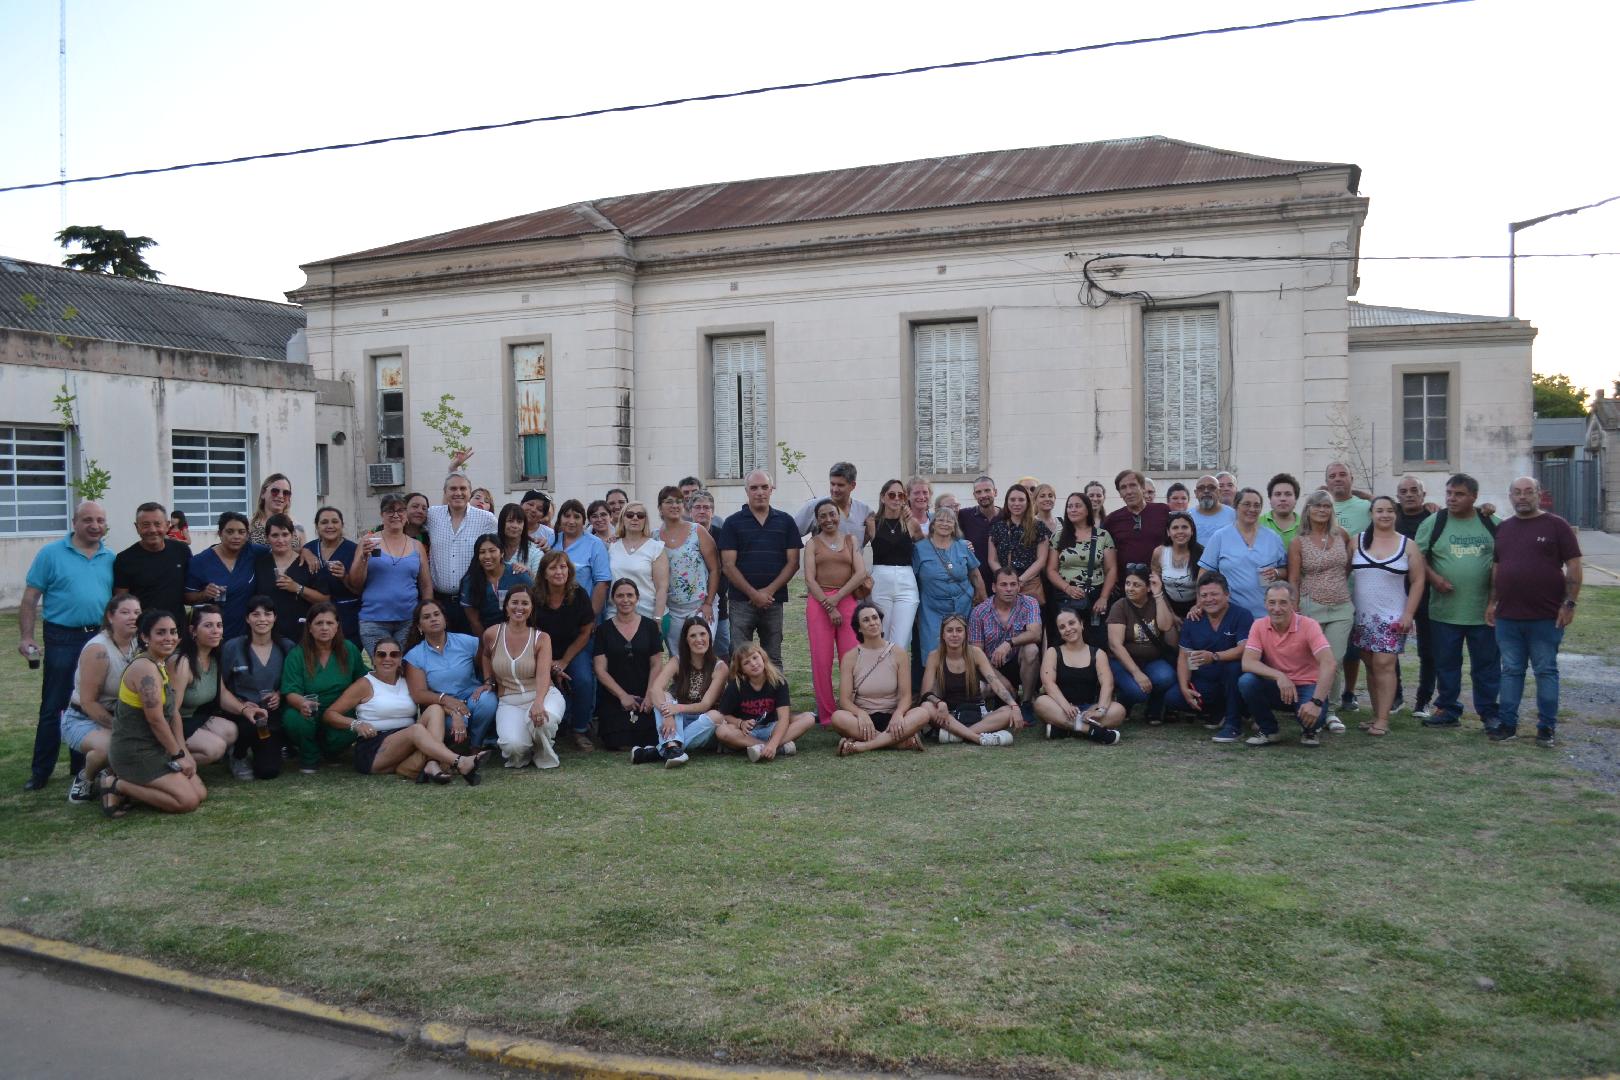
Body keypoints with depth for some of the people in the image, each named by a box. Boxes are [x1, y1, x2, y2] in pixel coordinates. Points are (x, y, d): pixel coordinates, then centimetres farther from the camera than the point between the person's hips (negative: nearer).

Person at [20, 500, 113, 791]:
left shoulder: (111, 558, 7)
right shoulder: (51, 554, -3)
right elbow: (30, 599, -3)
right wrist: (26, 636, -10)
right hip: (62, 640, -3)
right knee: (53, 707, 1)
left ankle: (82, 767, 22)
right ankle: (40, 772, 9)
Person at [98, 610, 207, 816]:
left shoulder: (162, 665, 10)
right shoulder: (145, 668, -20)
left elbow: (173, 711, 10)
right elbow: (156, 720, -21)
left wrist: (183, 752, 2)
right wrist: (178, 755, -12)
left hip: (156, 748, 9)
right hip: (135, 752, -9)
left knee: (200, 793, 4)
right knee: (188, 800, -15)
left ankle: (127, 779, 12)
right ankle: (116, 786, -4)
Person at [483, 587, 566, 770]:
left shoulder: (542, 638, -4)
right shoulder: (492, 634, 0)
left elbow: (543, 674, -20)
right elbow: (486, 656, 26)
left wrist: (538, 702, -38)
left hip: (544, 695, -1)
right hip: (509, 701, 1)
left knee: (542, 718, -39)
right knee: (513, 746, -30)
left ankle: (544, 752, -2)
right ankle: (520, 755, 11)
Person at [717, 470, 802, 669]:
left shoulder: (785, 522, 8)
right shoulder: (733, 523, 3)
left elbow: (793, 562, 4)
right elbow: (728, 565, -3)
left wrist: (769, 591, -7)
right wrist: (753, 593, -10)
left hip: (774, 601, 2)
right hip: (742, 601, -1)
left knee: (773, 660, 7)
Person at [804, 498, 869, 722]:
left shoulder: (851, 541, 13)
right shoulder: (813, 544, 9)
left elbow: (861, 574, 2)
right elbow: (810, 579, 0)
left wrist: (837, 597, -9)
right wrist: (828, 606, -10)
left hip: (847, 601, 1)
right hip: (818, 601, -1)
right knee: (821, 660, -2)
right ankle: (826, 715, 5)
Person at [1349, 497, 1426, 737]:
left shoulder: (1408, 545, 2)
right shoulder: (1357, 542, 5)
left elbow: (1417, 581, 1)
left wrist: (1408, 614, -7)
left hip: (1392, 617, -2)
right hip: (1361, 616, 2)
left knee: (1384, 664, -10)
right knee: (1370, 665, 7)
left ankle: (1382, 719, -8)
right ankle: (1376, 715, 14)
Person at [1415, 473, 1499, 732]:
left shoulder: (1492, 524, 4)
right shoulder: (1433, 523, 1)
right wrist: (1433, 577, -13)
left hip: (1484, 611, 0)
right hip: (1444, 610, 0)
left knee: (1487, 664, 7)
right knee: (1446, 664, 9)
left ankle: (1490, 713, 18)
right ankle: (1448, 710, 20)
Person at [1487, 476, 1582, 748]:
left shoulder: (1556, 525, -2)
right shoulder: (1502, 529, 11)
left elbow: (1573, 566, -5)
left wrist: (1569, 604, -11)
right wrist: (1492, 602, 11)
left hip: (1546, 617, -4)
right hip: (1507, 617, 4)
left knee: (1546, 671, 4)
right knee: (1511, 671, 9)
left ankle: (1547, 727, 12)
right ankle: (1507, 723, 15)